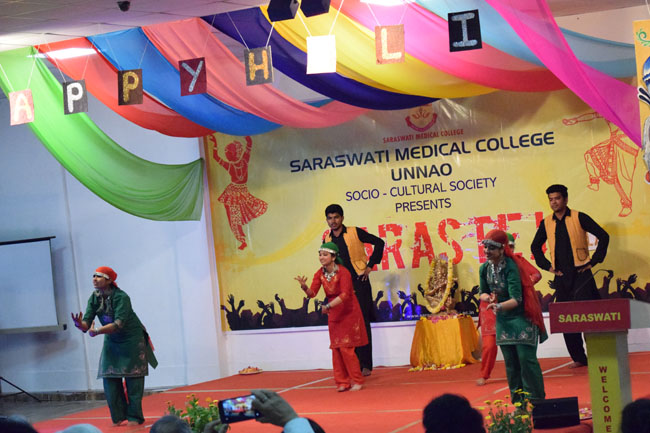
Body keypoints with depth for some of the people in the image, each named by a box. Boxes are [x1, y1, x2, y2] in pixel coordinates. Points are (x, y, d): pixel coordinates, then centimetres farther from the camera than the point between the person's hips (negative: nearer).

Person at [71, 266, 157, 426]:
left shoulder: (121, 297, -25)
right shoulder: (94, 299, -7)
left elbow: (119, 324, -33)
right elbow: (86, 325, -13)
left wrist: (97, 331, -41)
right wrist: (80, 324, -36)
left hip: (131, 340, -6)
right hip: (111, 341, 6)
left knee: (133, 379, -5)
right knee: (109, 378, 0)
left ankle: (135, 417, 2)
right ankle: (119, 417, 10)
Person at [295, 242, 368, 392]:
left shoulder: (343, 272, -20)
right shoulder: (320, 274, -1)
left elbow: (345, 294, -30)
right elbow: (312, 293, -8)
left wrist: (328, 306, -40)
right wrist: (304, 286, -30)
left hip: (348, 312, -6)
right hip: (333, 313, 6)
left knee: (345, 347, -9)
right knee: (336, 348, 4)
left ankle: (356, 381, 1)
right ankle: (342, 382, 9)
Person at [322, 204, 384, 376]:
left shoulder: (355, 233, -3)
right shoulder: (327, 240, 8)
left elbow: (378, 242, -1)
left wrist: (370, 265, -5)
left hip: (359, 283, -4)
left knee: (362, 323, -4)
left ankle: (366, 365, -3)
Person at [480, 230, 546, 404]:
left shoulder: (511, 267, -22)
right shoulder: (484, 268, -2)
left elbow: (516, 299, -27)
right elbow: (483, 293, 13)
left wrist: (499, 306, -44)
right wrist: (489, 298, -10)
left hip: (521, 317, -6)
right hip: (503, 319, 6)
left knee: (526, 358, -10)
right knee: (510, 361, 7)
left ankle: (536, 400, -2)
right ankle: (518, 402, 14)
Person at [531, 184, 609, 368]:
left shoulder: (579, 218, -4)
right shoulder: (546, 223, 8)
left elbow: (603, 236, -5)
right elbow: (535, 247, 22)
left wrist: (593, 261, -6)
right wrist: (547, 266, 11)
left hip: (581, 274, -4)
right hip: (561, 276, 4)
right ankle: (578, 358, 10)